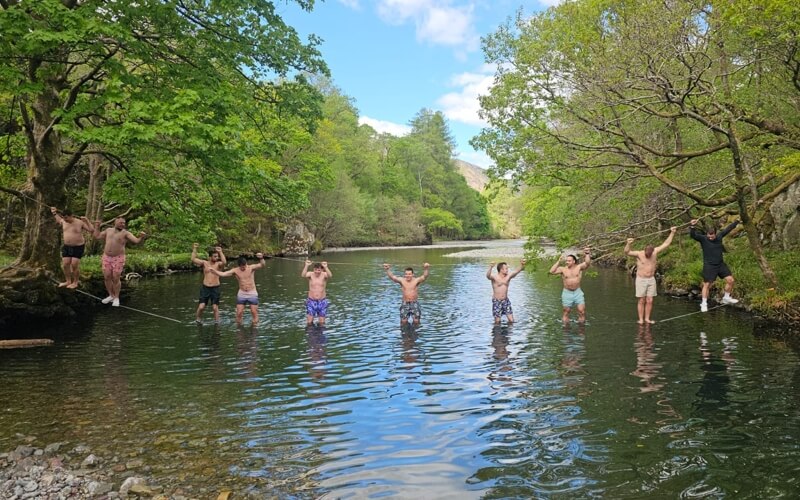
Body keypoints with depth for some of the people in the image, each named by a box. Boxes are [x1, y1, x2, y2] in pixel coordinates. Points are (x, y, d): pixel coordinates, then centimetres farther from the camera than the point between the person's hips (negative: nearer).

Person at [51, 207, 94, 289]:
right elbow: (58, 220, 27)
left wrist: (87, 221, -23)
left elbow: (92, 230, -15)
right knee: (65, 264, 5)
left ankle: (75, 283, 7)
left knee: (74, 265, -7)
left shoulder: (80, 222, -15)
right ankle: (68, 281, 21)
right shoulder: (63, 221, 1)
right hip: (67, 246, 6)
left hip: (78, 247, -6)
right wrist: (54, 213, 21)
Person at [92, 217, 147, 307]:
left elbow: (137, 241, -18)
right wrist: (97, 226, 19)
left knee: (116, 279, -4)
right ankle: (111, 296, 21)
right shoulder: (108, 230, 10)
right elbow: (97, 236, 20)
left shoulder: (126, 233, -6)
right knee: (107, 277, 5)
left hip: (118, 259, -4)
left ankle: (116, 298, 10)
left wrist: (142, 237, -38)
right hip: (106, 258, 4)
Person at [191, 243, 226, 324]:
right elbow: (193, 259, -6)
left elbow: (224, 262, -26)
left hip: (215, 288, -1)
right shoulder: (204, 263, 2)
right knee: (201, 307, -3)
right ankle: (198, 318, 23)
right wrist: (194, 249, -11)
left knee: (215, 307, 1)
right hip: (205, 288, 1)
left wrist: (220, 252, -27)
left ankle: (216, 322, 14)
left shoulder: (219, 264, -3)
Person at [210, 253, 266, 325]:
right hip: (241, 294, 2)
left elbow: (262, 265, -26)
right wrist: (214, 271, -31)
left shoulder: (251, 268, -11)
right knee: (239, 313, 1)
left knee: (254, 312, 0)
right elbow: (223, 274, -12)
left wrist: (261, 258, -50)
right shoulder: (235, 271, -5)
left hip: (252, 294, -2)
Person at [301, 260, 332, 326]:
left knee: (322, 323, 5)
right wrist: (306, 266, -39)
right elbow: (303, 275, -27)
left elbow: (330, 276, -30)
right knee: (309, 323, -3)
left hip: (322, 301, 0)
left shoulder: (324, 275, -6)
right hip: (311, 301, 0)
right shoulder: (310, 274, -5)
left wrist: (326, 267, -45)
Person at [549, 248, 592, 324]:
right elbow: (552, 271, -15)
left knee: (582, 311, -6)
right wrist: (558, 262, -13)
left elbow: (587, 263, -16)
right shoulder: (563, 269, -4)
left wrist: (587, 254, -13)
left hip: (578, 292, 0)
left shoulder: (579, 267, -2)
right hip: (567, 293, 0)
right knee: (566, 312, 7)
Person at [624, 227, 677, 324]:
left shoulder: (655, 252, -1)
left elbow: (666, 244, 6)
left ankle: (647, 318, 11)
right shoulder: (638, 254, -13)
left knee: (649, 301, 3)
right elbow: (627, 252, -28)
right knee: (642, 301, -1)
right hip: (641, 280, -4)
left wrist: (672, 233, 4)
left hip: (651, 280, 4)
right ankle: (641, 319, 4)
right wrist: (628, 244, -47)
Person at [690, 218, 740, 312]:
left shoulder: (719, 236, 0)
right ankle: (704, 304, 7)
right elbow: (693, 235, -29)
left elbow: (728, 229, 15)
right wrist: (692, 226, -48)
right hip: (709, 266, -5)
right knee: (707, 284, -3)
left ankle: (726, 298, 26)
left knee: (730, 280, 5)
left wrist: (737, 221, 27)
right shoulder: (703, 239, -14)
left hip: (721, 264, 5)